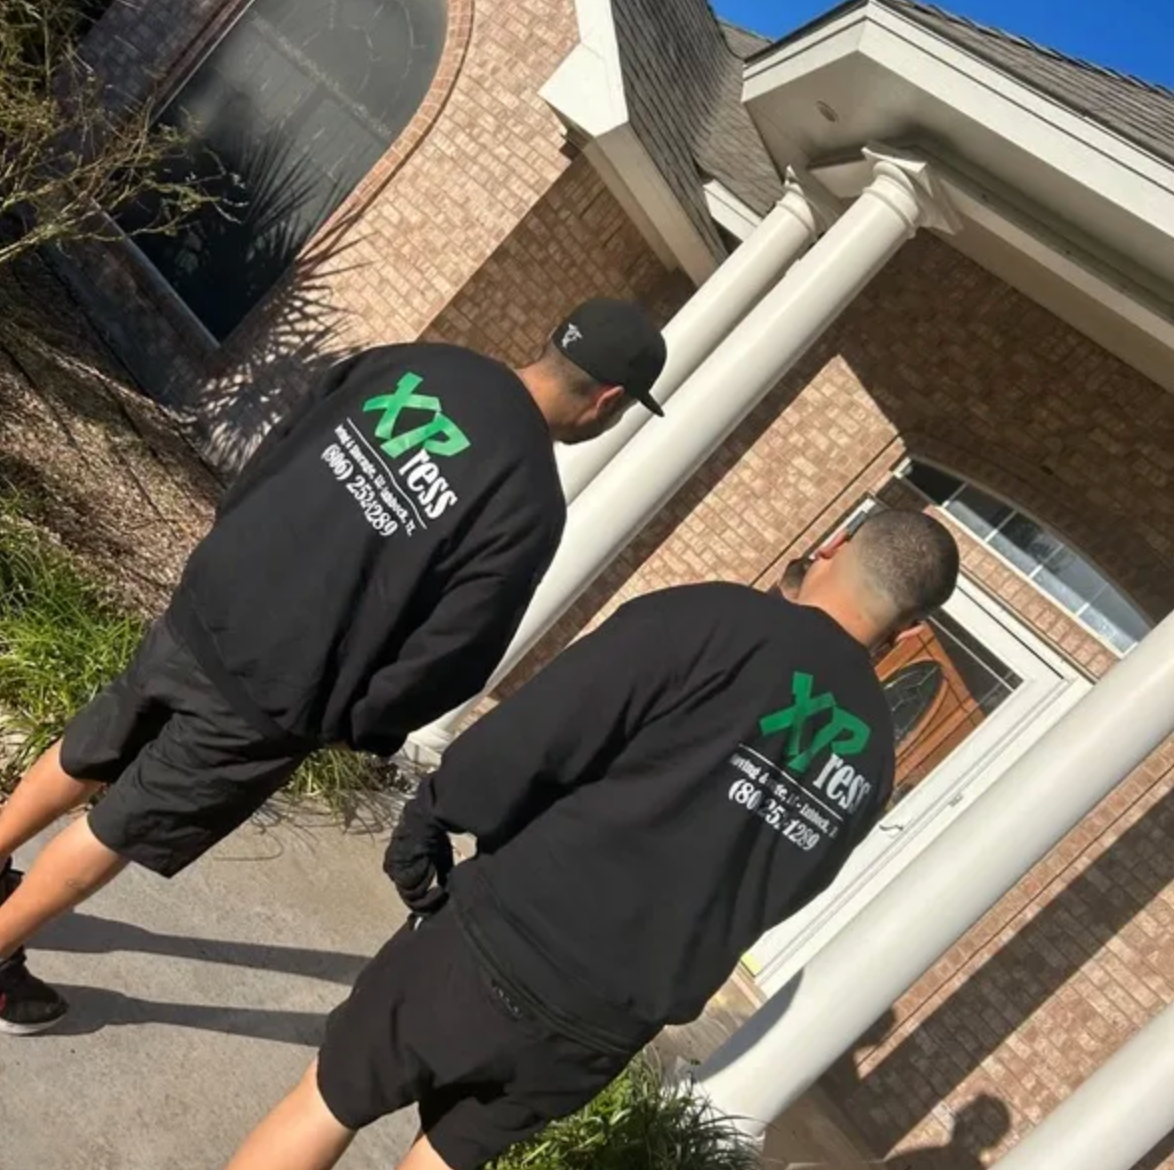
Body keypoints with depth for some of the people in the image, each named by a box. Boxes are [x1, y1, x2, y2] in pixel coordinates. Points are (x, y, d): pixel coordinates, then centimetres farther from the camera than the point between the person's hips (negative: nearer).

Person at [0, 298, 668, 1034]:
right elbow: (451, 656, -15)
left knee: (87, 756, 29)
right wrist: (364, 727, 2)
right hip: (270, 698, -6)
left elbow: (273, 454, 8)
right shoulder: (530, 505, -19)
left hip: (204, 607, 6)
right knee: (122, 830, 17)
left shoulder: (417, 363, 0)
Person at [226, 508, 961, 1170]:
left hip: (508, 950, -5)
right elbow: (763, 901, 11)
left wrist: (426, 823, -4)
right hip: (615, 1028, 5)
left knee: (326, 1104, 19)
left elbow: (529, 740, -18)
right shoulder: (871, 761, 4)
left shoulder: (714, 621, -14)